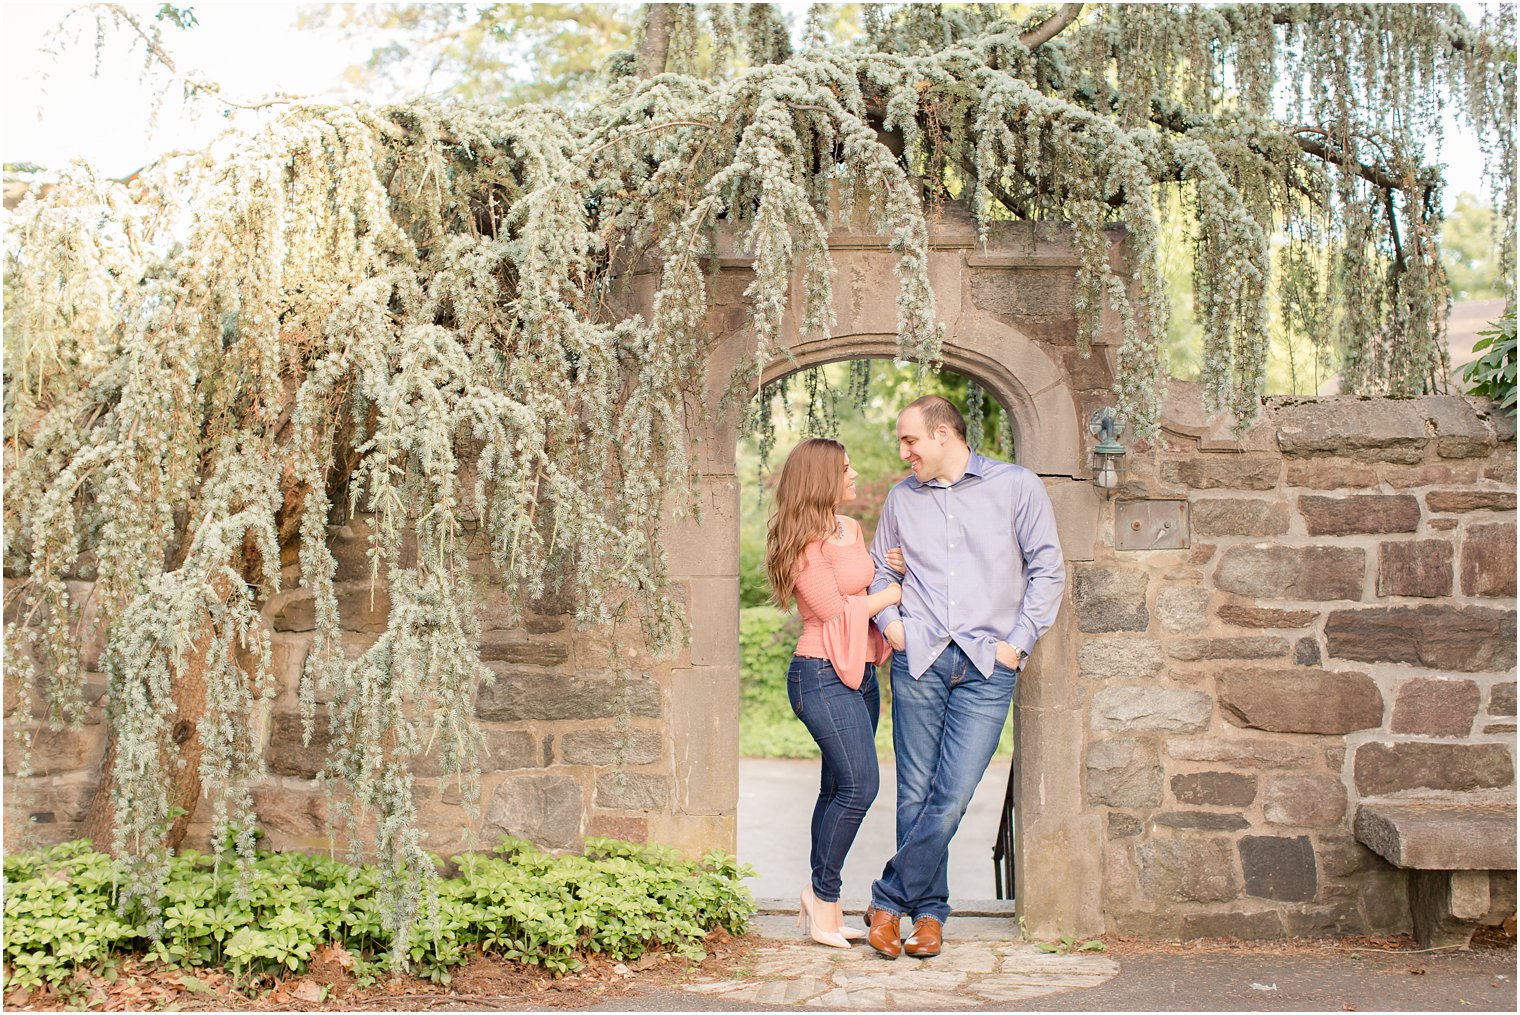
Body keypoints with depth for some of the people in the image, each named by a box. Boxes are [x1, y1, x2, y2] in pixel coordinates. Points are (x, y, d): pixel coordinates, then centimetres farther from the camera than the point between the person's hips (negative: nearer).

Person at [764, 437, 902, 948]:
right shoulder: (805, 543, -11)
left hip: (859, 672, 8)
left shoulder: (852, 529, 15)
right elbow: (835, 613, -14)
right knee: (859, 783, -14)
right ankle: (823, 899, 0)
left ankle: (819, 901, 17)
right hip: (822, 675, -8)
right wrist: (894, 590, -4)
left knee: (838, 790, 9)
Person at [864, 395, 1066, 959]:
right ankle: (929, 911, 18)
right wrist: (887, 619, 6)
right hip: (918, 659, 3)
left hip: (988, 666, -3)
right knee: (915, 795, 3)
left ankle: (889, 901, 6)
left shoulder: (1017, 487, 4)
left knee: (951, 797, -8)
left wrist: (1018, 642, -2)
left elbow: (1047, 569, 5)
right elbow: (879, 568, 25)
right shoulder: (902, 498, 14)